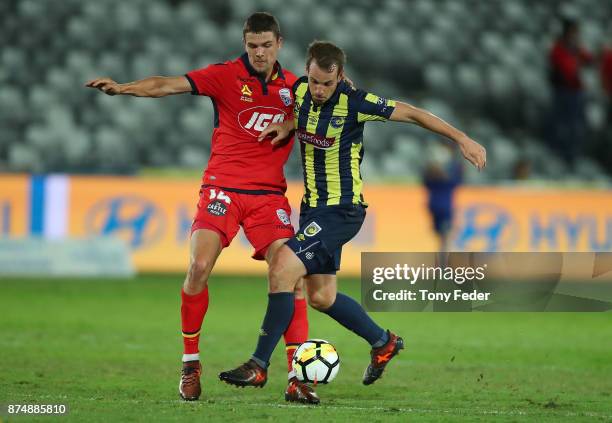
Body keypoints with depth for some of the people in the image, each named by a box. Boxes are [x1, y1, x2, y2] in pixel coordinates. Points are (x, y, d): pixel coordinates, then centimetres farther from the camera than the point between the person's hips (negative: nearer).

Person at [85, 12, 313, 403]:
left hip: (269, 193, 2)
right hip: (223, 189, -2)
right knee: (199, 266, -19)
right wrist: (124, 88, -28)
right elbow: (169, 85, -13)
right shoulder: (227, 75, -4)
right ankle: (190, 364, -1)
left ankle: (298, 374, -6)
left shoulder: (294, 86, 7)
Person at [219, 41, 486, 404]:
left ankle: (259, 366, -15)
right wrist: (287, 126, 0)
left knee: (282, 269, -21)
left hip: (341, 210, -8)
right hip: (314, 206, 8)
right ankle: (383, 342, 38)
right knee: (321, 297, 15)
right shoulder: (300, 90, -1)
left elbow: (411, 113, -11)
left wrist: (463, 139, -9)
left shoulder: (354, 102, -19)